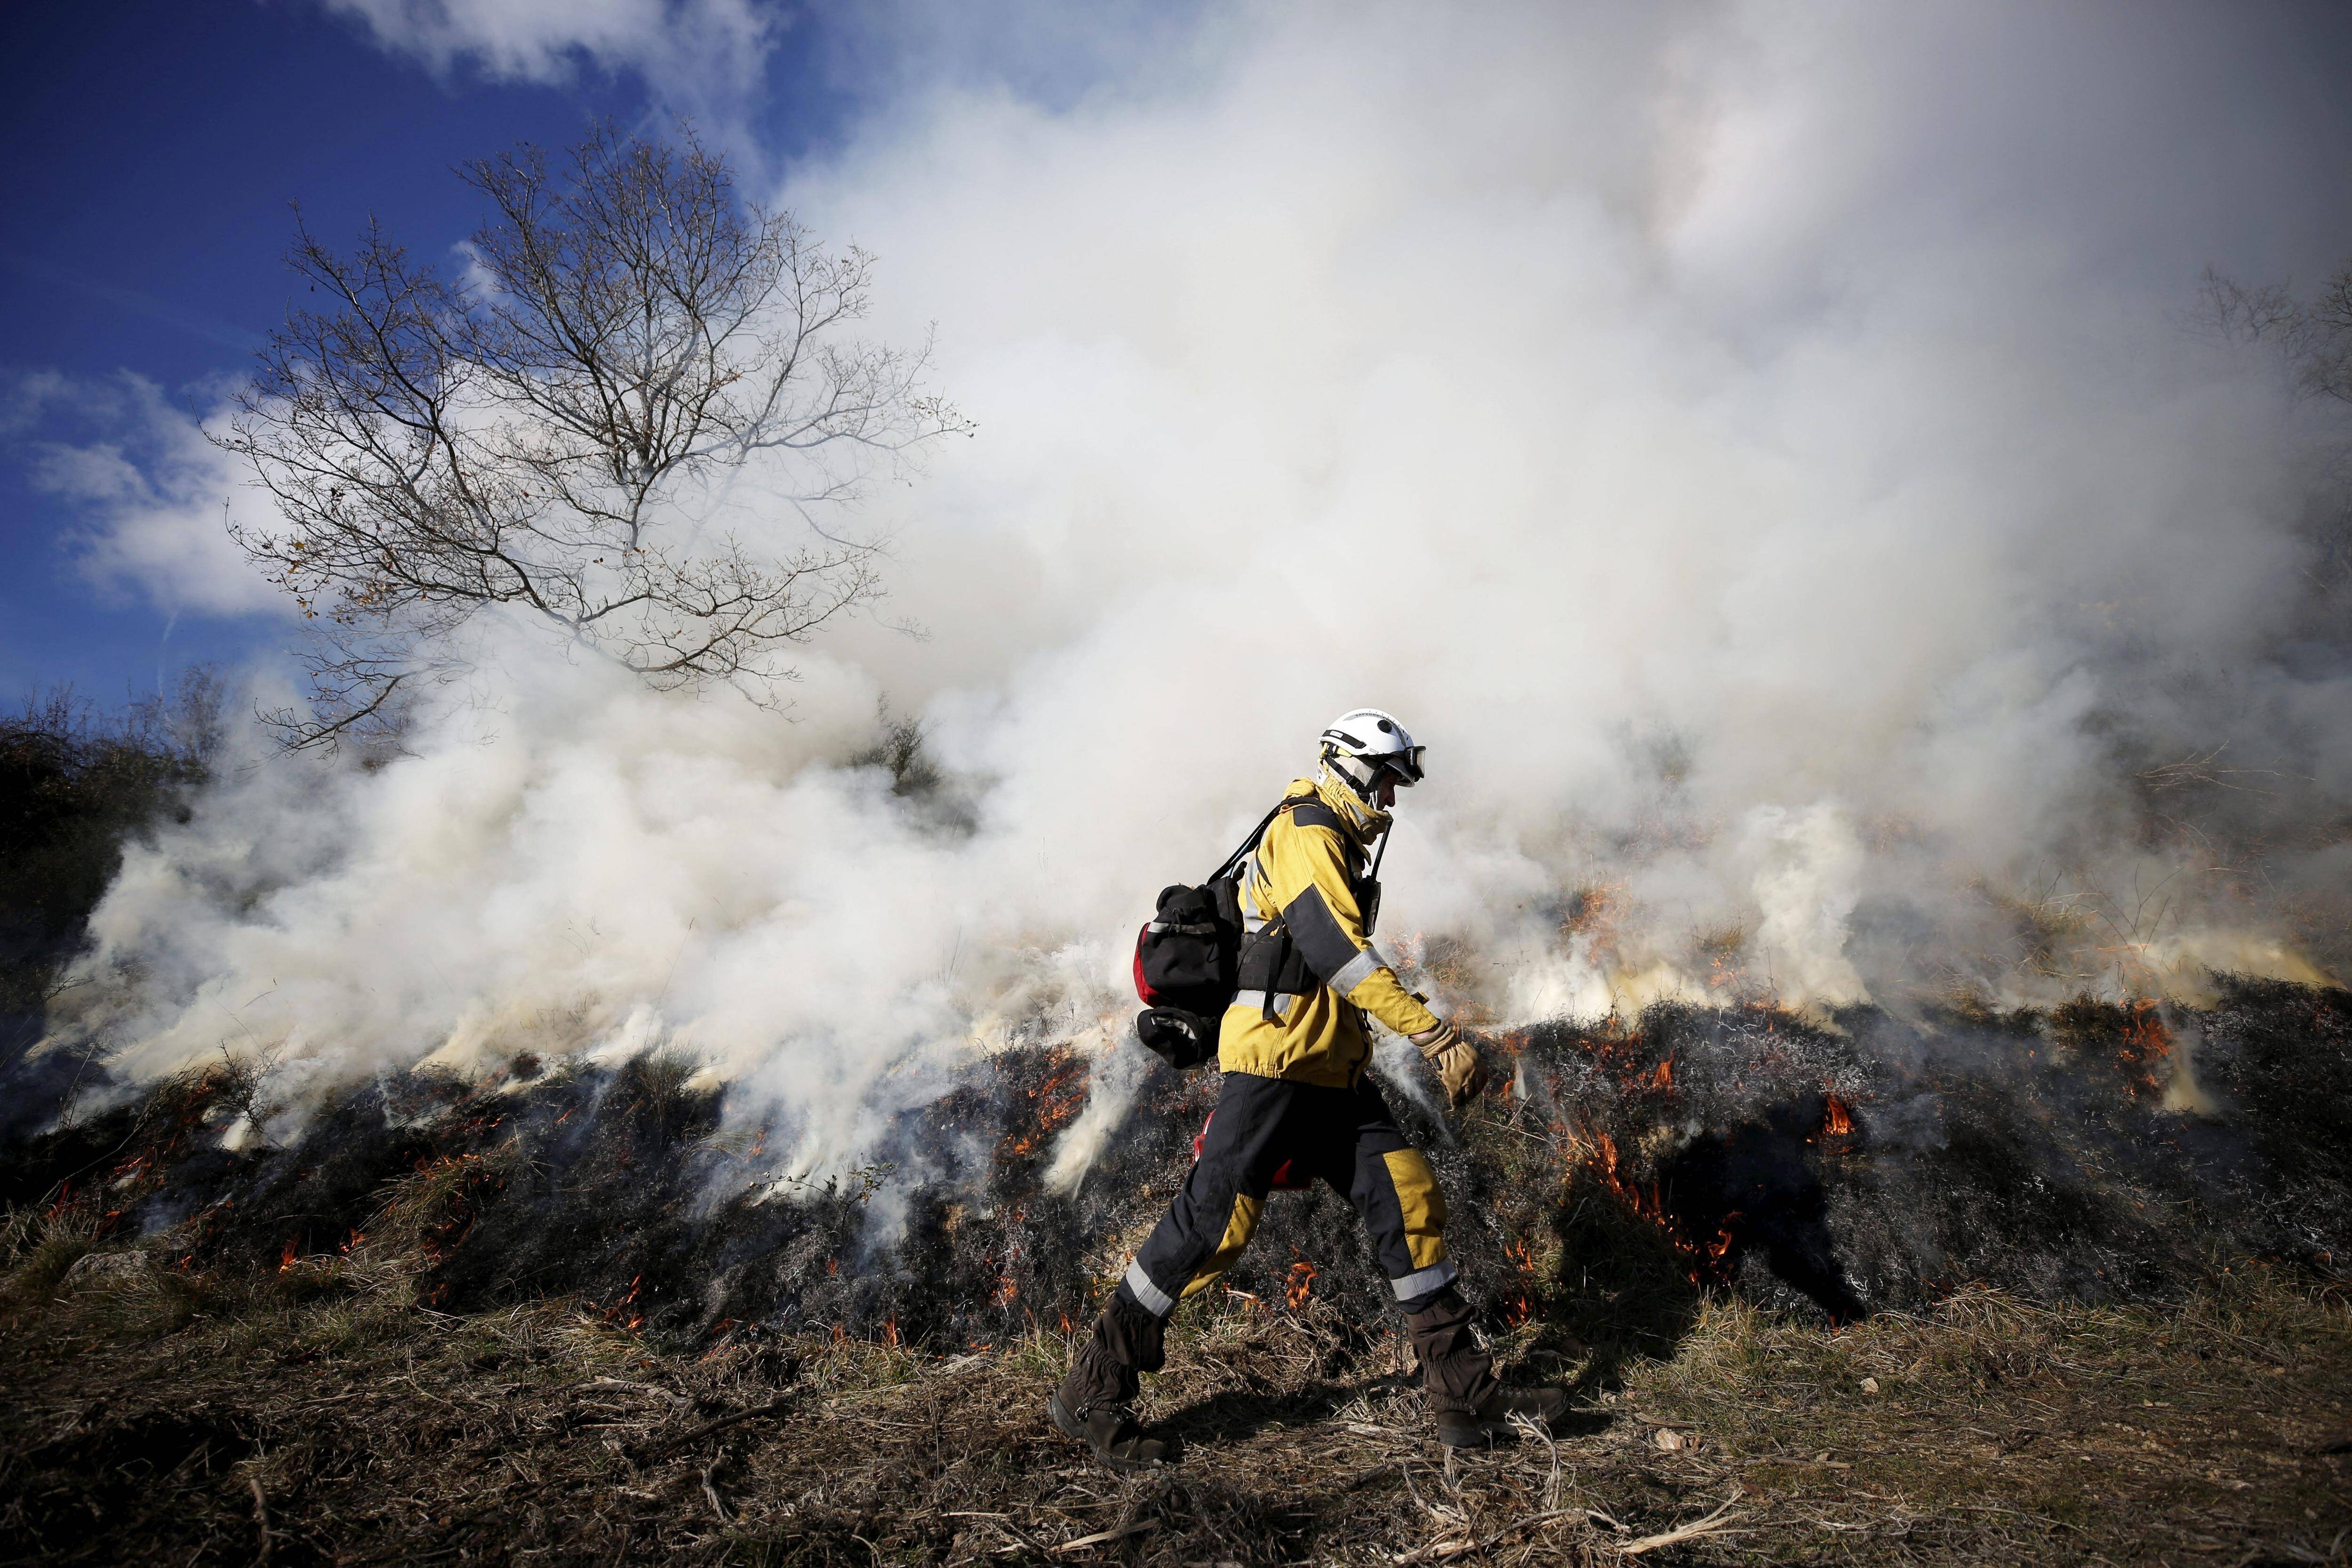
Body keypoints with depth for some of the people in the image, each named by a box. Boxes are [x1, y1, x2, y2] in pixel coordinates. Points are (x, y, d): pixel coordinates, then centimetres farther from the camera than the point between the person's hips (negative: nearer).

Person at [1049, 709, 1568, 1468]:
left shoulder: (1339, 847, 22)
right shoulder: (1306, 833, -9)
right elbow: (1339, 950, -23)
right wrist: (1438, 1036, -26)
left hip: (1334, 1075, 10)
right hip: (1276, 1062, -10)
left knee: (1412, 1200, 5)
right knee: (1214, 1223, -8)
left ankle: (1467, 1395, 13)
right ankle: (1092, 1391, 5)